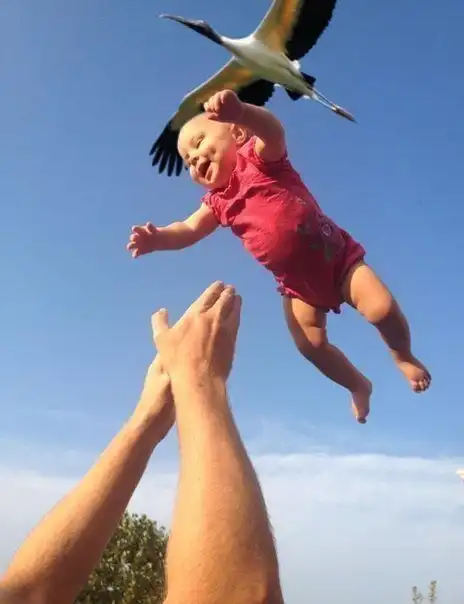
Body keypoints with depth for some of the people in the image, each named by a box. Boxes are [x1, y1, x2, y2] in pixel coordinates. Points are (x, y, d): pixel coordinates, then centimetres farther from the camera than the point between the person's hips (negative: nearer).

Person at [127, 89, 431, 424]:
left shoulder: (259, 157, -14)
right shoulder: (218, 202, 2)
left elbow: (272, 130, -37)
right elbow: (189, 230, -7)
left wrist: (239, 111, -60)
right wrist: (157, 237, -30)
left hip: (339, 258, -5)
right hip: (299, 284, 5)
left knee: (383, 309, -18)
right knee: (312, 344, -4)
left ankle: (404, 356, 16)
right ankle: (359, 385, 25)